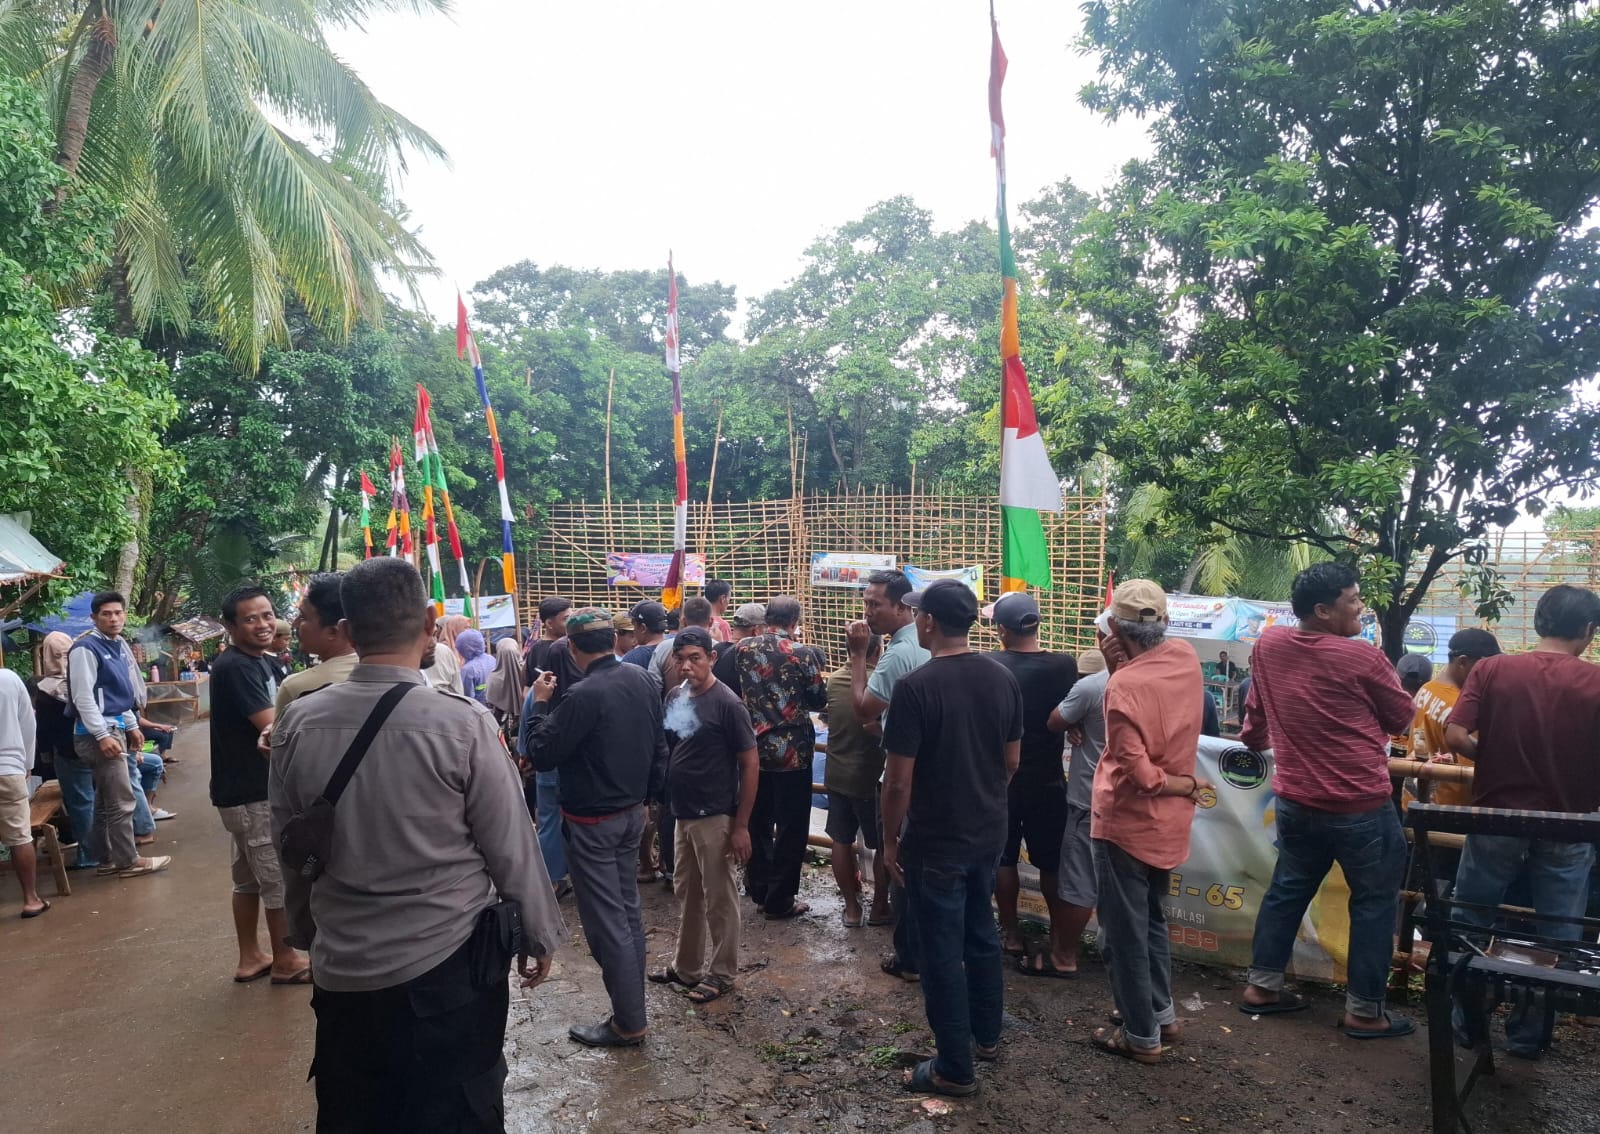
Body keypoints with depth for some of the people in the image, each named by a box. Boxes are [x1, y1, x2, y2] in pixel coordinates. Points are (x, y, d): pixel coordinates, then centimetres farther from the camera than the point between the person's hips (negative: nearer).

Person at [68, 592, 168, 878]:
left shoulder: (120, 645, 11)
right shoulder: (85, 648, -15)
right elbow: (83, 697, -18)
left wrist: (131, 726, 20)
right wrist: (103, 735, -21)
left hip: (115, 729, 9)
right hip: (99, 733, -9)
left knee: (105, 800, 15)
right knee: (122, 800, -3)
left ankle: (106, 859, 23)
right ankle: (128, 860, 7)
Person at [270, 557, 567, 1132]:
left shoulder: (298, 723, -8)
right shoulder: (463, 723, -20)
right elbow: (511, 848, -12)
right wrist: (540, 936, 4)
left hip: (342, 968, 4)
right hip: (448, 966, -3)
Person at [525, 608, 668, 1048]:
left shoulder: (584, 695, -25)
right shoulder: (642, 680, -1)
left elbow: (542, 756, -18)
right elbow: (658, 746, 8)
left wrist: (538, 703, -7)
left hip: (592, 823, -8)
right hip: (632, 813, 8)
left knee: (606, 922, 3)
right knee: (628, 913, 17)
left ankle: (628, 1023, 13)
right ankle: (631, 1005, 29)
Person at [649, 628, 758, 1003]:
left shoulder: (727, 704, -15)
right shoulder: (674, 697, 4)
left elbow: (750, 764, -13)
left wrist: (741, 825, -15)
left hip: (716, 817, -7)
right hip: (683, 813, 7)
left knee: (719, 898, 7)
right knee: (686, 892, 18)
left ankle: (722, 973, 23)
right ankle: (686, 966, 34)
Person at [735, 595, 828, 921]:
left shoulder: (744, 648, -1)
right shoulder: (803, 654, -14)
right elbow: (818, 701, -4)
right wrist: (822, 678, 15)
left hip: (755, 747, 5)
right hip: (792, 750, -5)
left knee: (758, 821, 19)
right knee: (791, 826, 6)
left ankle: (758, 888, 31)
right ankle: (780, 900, 12)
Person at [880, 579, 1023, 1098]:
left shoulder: (915, 687, -22)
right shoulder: (1003, 678, -2)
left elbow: (899, 780, -19)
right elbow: (1012, 759, 7)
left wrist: (890, 839, -6)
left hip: (936, 842, -7)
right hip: (988, 833, 7)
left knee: (943, 951, 7)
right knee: (981, 934, 23)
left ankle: (955, 1068, 19)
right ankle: (987, 1034, 40)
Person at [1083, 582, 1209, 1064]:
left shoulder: (1123, 685, -27)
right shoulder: (1187, 658, -6)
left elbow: (1141, 775, -25)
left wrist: (1186, 784, -7)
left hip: (1125, 823, -8)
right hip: (1168, 824, 8)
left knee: (1124, 932, 8)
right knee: (1151, 920, 25)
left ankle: (1142, 1036, 20)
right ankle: (1162, 1014, 36)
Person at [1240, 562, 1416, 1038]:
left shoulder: (1267, 645, -1)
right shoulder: (1362, 658, -17)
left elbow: (1256, 714, 15)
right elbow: (1402, 718, -1)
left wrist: (1256, 738, 34)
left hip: (1296, 801, 6)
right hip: (1361, 806, -6)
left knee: (1287, 889, 19)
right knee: (1373, 902, 10)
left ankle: (1261, 985, 26)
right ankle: (1364, 1010, 18)